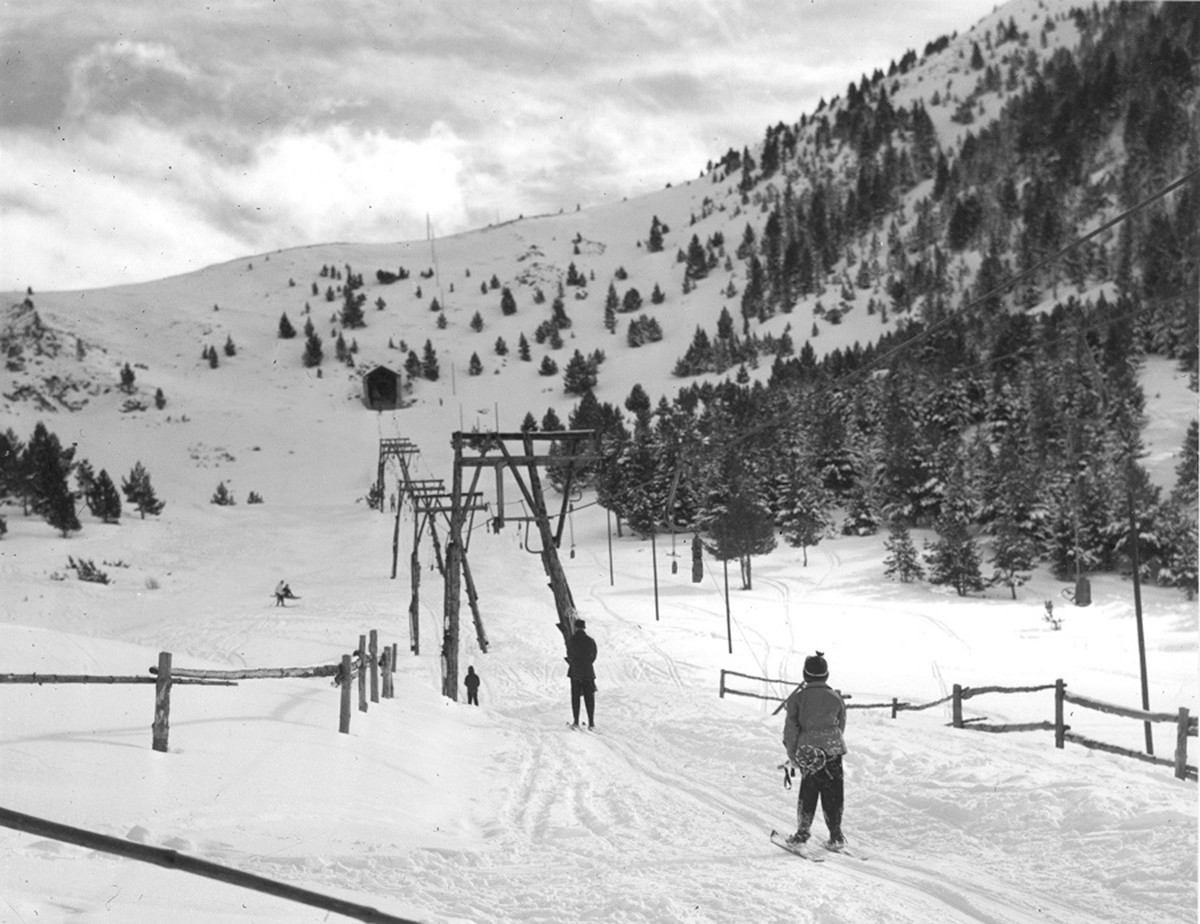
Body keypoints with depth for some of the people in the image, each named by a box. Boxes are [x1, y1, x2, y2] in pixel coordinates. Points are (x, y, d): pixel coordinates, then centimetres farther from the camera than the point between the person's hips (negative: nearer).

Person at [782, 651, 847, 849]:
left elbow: (791, 726, -3)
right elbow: (841, 724, 12)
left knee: (808, 791, 11)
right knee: (833, 792, 5)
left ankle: (803, 830, 13)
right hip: (833, 748, 1)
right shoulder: (836, 697, 4)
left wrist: (792, 753, 3)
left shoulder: (798, 697, -3)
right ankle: (836, 835, 4)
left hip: (808, 750, -1)